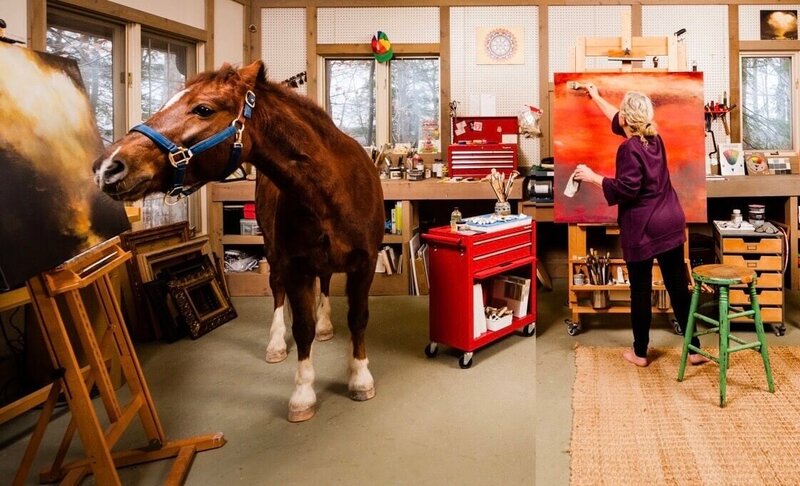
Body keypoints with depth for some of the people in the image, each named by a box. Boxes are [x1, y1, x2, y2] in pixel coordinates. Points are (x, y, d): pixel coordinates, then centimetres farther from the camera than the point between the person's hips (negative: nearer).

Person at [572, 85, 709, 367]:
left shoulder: (629, 148, -15)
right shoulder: (654, 139, 11)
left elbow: (626, 190, -19)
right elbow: (620, 122, 26)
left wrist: (592, 177, -10)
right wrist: (596, 98, 37)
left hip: (642, 229, -7)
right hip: (671, 224, 7)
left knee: (641, 291, 5)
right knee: (679, 288, 11)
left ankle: (640, 353, 18)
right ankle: (695, 349, 18)